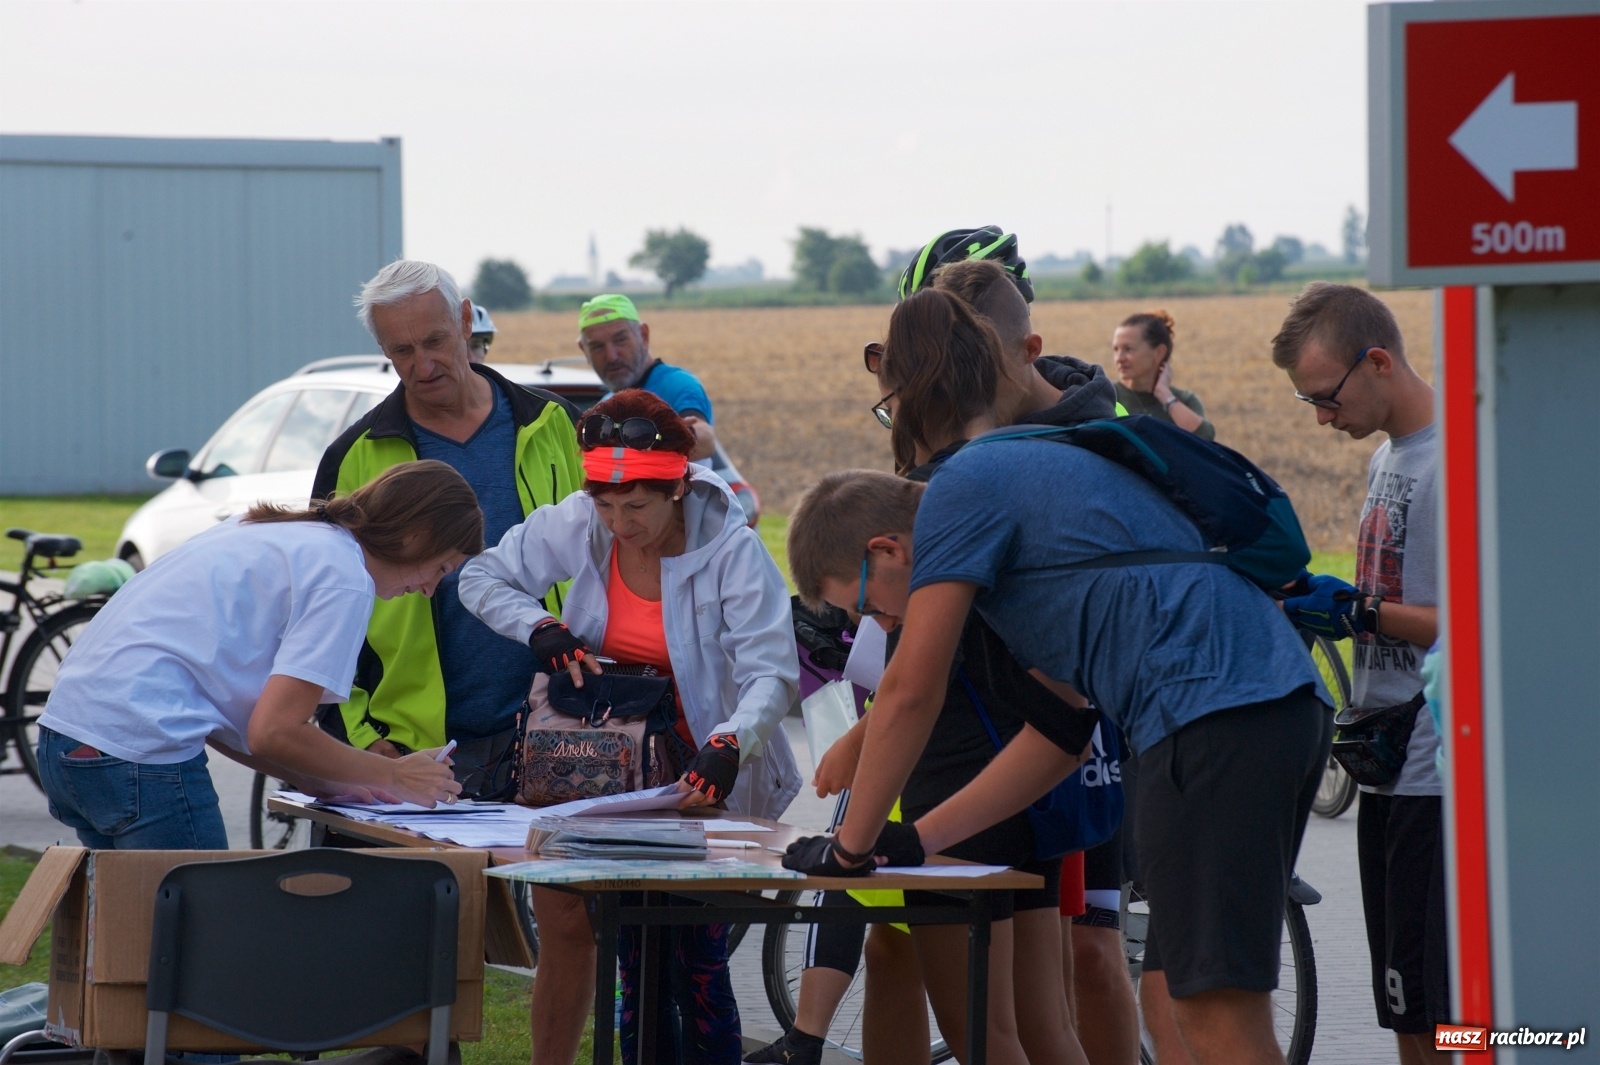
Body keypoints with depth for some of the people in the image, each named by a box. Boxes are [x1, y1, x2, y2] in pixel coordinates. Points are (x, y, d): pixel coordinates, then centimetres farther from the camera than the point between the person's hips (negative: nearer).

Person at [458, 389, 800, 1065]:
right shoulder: (576, 526, -7)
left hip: (706, 780, -3)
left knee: (696, 965, -10)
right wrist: (539, 628, -15)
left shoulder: (732, 551, -18)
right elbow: (482, 577, 5)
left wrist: (729, 745, -40)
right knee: (637, 965, 0)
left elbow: (770, 672, -22)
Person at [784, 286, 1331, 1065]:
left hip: (1216, 718, -10)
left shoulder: (962, 488, 1)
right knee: (1182, 1002, 11)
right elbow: (1061, 729, 29)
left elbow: (910, 694, 0)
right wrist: (912, 842, 28)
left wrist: (850, 846, 11)